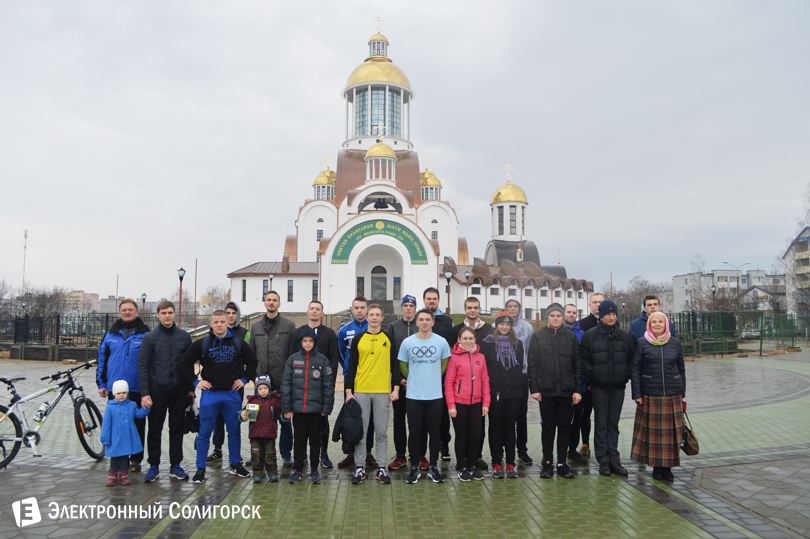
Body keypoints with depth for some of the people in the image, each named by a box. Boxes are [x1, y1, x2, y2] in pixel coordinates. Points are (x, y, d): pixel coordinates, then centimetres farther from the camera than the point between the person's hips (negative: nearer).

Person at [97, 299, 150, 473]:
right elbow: (102, 359, 13)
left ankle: (136, 460, 16)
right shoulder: (111, 334, 9)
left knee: (137, 425, 5)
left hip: (137, 388, -3)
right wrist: (101, 384, 8)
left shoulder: (145, 335, 0)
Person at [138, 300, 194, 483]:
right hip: (157, 390, -1)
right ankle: (154, 466, 19)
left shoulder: (184, 336, 5)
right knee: (155, 430, 7)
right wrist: (145, 393, -10)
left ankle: (175, 465, 19)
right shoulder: (150, 338, -1)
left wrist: (191, 388, 6)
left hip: (179, 390, 2)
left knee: (177, 428, 9)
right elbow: (143, 366, -4)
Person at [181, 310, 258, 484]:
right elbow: (185, 363, 3)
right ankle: (200, 469, 14)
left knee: (234, 431, 10)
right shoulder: (202, 343, -2)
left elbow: (253, 361, 13)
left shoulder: (238, 343, 3)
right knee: (204, 432, 3)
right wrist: (195, 381, -2)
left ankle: (235, 464, 24)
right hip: (209, 394, -1)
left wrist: (245, 379, 5)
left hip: (232, 394, 2)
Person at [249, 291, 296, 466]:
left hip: (283, 381, -3)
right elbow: (251, 353, 17)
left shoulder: (289, 325, 2)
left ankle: (286, 454, 14)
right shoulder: (256, 327, 13)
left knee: (285, 419, 2)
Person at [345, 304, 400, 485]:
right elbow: (351, 366, 6)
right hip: (361, 391, 0)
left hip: (383, 392, 0)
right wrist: (348, 391, 0)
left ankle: (382, 468, 15)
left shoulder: (389, 339, 6)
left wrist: (396, 388, 0)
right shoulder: (358, 339, 5)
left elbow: (395, 365, 8)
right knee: (360, 431, 5)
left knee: (382, 432, 5)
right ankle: (359, 468, 15)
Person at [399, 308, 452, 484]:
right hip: (414, 396, 0)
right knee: (414, 432, 4)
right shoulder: (407, 342, -1)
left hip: (435, 395, 0)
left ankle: (433, 468, 20)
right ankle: (414, 468, 17)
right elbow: (403, 366, 10)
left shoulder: (441, 342, 0)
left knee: (434, 432, 7)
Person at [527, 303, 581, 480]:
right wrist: (534, 388, -6)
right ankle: (547, 464, 15)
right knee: (548, 429, 6)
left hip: (567, 392, 1)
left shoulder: (571, 337, 8)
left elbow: (577, 365, 8)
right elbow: (532, 364, 1)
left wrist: (577, 390, 2)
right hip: (546, 392, -1)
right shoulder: (538, 337, 3)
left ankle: (562, 464, 17)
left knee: (564, 429, 7)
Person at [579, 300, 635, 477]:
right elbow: (583, 360, 0)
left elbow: (631, 359, 12)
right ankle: (603, 461, 7)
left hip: (618, 386, 3)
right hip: (599, 387, -2)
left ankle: (613, 459, 15)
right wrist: (592, 374, -9)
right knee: (601, 424, 1)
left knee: (614, 424, 9)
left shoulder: (625, 336, 8)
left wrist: (626, 375, 0)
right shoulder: (590, 335, -1)